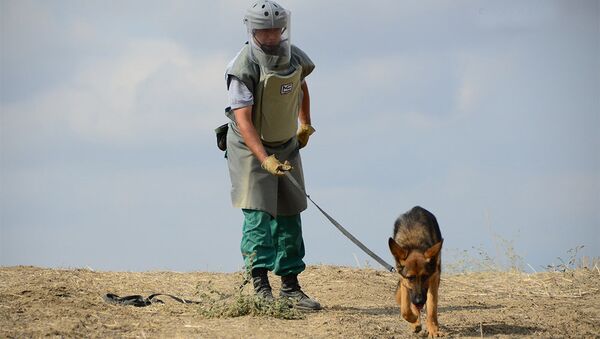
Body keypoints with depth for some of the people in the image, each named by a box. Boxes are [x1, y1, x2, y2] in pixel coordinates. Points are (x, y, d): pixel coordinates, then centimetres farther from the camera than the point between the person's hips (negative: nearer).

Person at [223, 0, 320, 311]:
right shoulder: (244, 67, -23)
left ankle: (290, 286, 12)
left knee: (288, 215, 7)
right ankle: (261, 287, -16)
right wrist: (264, 159, -39)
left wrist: (305, 124, 23)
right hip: (250, 147, -6)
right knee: (258, 214, -14)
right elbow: (243, 119, -29)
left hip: (286, 146, 6)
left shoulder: (295, 58, -2)